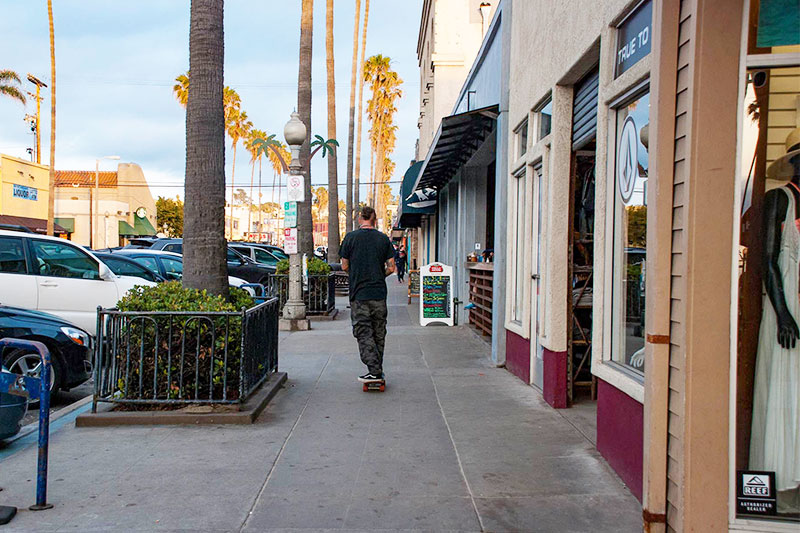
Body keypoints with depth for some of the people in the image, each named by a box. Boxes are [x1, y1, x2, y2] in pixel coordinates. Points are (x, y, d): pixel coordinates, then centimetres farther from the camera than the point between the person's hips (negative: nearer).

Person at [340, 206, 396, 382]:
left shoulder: (350, 237, -4)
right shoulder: (383, 238, 3)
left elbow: (345, 266, 0)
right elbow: (391, 268, 1)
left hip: (359, 293, -3)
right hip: (379, 293, 3)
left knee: (363, 333, 0)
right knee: (379, 333, 12)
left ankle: (374, 371, -8)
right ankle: (378, 370, 19)